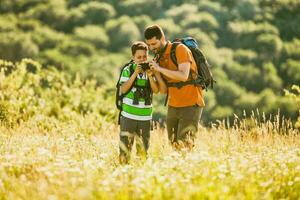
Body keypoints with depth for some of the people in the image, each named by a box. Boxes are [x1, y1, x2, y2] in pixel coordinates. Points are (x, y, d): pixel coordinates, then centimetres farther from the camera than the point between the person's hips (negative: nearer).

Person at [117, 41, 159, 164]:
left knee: (143, 149, 8)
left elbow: (156, 90, -1)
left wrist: (150, 76, -16)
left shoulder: (151, 70, 6)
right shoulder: (128, 70, -2)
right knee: (125, 147, -3)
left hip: (145, 116, 3)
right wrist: (135, 74, -17)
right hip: (128, 115, -3)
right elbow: (123, 90, -10)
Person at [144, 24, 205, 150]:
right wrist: (154, 75, -9)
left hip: (190, 105, -7)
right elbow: (163, 90, 8)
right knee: (173, 144, 5)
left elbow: (183, 76, -24)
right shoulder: (158, 59, 10)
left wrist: (160, 69, -22)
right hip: (173, 106, 7)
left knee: (183, 145, -13)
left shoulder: (180, 49, -9)